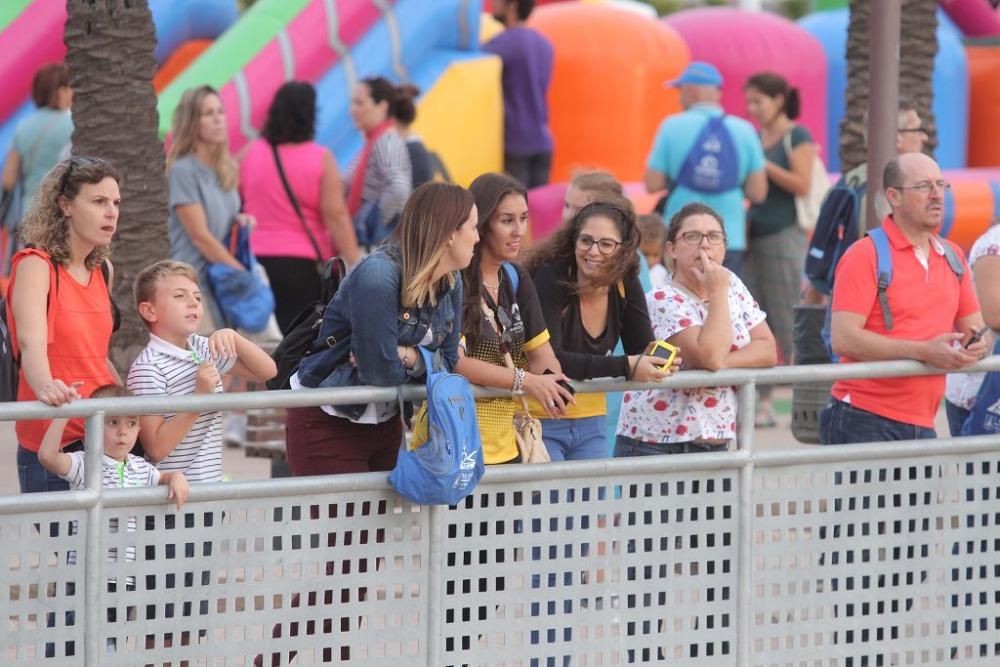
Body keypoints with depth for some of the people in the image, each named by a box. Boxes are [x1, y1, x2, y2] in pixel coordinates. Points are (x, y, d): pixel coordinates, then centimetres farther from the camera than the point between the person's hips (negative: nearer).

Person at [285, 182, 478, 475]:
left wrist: (406, 355, -17)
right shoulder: (378, 275, -25)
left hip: (387, 423, 8)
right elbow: (380, 372, -26)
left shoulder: (451, 282, 1)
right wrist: (420, 361, -6)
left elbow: (447, 360, 3)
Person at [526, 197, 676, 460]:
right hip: (541, 420, -6)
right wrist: (624, 367, -31)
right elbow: (548, 361, -27)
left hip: (590, 424, 6)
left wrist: (660, 362, -23)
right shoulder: (551, 278, -17)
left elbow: (643, 351, 3)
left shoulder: (626, 286, 1)